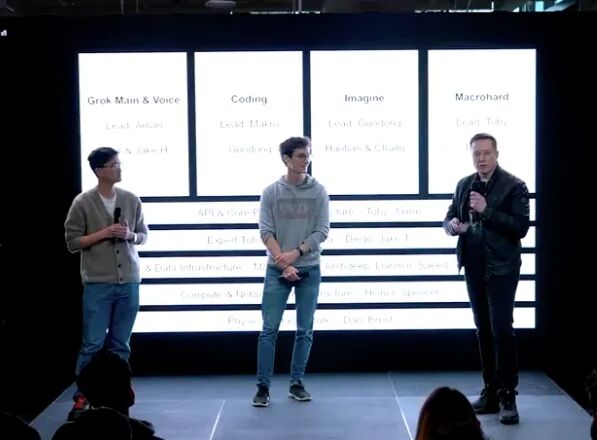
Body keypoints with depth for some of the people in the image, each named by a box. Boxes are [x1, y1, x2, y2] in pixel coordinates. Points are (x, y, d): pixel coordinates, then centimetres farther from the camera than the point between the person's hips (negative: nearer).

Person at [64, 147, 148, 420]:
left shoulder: (131, 200, 5)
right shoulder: (83, 202, -4)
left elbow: (143, 235, 14)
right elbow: (72, 242, -4)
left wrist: (130, 236, -8)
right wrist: (103, 233, -15)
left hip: (129, 282, 3)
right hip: (98, 284, -3)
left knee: (120, 344, 8)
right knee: (93, 344, -3)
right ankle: (82, 398, 8)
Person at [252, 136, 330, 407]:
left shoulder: (318, 192, 2)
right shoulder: (271, 192, -1)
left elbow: (322, 231, -3)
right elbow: (266, 232, -5)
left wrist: (296, 253, -15)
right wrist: (284, 264, -14)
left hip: (309, 269, 1)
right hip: (277, 270, -1)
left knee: (305, 331, 5)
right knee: (269, 330, -3)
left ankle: (296, 384, 16)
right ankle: (263, 387, 2)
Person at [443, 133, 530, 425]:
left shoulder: (514, 186, -8)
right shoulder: (464, 185, 9)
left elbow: (521, 228, -15)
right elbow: (449, 218, 15)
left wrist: (487, 210, -23)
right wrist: (453, 225, -9)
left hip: (501, 269, -6)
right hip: (474, 268, 6)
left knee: (501, 330, -9)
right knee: (483, 331, 11)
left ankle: (507, 396, -2)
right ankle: (490, 393, 20)